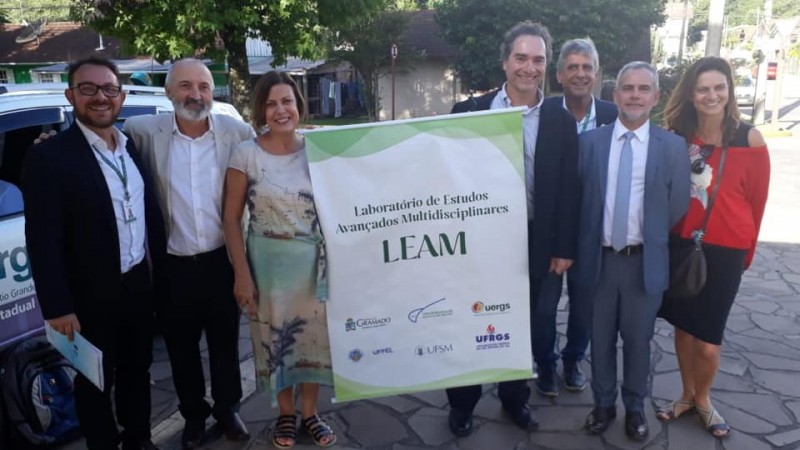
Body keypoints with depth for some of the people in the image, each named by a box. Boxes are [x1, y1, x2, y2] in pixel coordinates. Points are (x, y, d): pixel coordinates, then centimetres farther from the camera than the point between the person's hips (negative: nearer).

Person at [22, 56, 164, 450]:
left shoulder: (134, 147, 5)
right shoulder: (48, 156, -14)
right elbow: (42, 239, -16)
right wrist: (57, 306, -16)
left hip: (139, 284, 6)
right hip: (90, 295, -6)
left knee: (137, 370, 21)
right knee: (95, 383, 13)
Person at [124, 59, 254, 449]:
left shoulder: (239, 133, -5)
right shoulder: (144, 132, -5)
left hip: (222, 261, 0)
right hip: (173, 265, 1)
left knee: (225, 342, 17)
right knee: (181, 347, 17)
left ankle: (227, 408, 40)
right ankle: (194, 414, 40)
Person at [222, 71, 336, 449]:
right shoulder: (246, 154, -8)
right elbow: (231, 218, -6)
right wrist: (242, 273, -10)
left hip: (314, 262, 2)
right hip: (268, 262, -2)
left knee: (314, 336, 12)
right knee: (274, 339, 11)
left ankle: (309, 413, 33)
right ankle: (285, 413, 35)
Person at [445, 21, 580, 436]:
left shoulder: (560, 121, 1)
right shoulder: (470, 111, -4)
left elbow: (569, 188, 1)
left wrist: (564, 248, -1)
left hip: (535, 242, 1)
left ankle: (515, 397, 37)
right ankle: (462, 403, 32)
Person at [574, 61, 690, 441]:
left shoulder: (673, 147, -3)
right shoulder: (589, 142, 0)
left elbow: (678, 209, 1)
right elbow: (576, 201, 2)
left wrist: (656, 245, 4)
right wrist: (581, 250, 1)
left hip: (646, 261, 0)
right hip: (600, 258, 1)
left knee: (638, 339, 14)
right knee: (601, 338, 14)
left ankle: (635, 407, 36)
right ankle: (603, 402, 35)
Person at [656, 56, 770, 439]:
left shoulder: (750, 140, -8)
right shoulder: (676, 137, -4)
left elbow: (757, 200, 2)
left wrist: (746, 250, 10)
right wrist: (662, 235, -4)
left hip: (724, 251, -2)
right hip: (680, 245, 2)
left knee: (708, 341, 4)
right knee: (683, 328, 15)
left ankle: (703, 400, 32)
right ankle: (687, 395, 37)